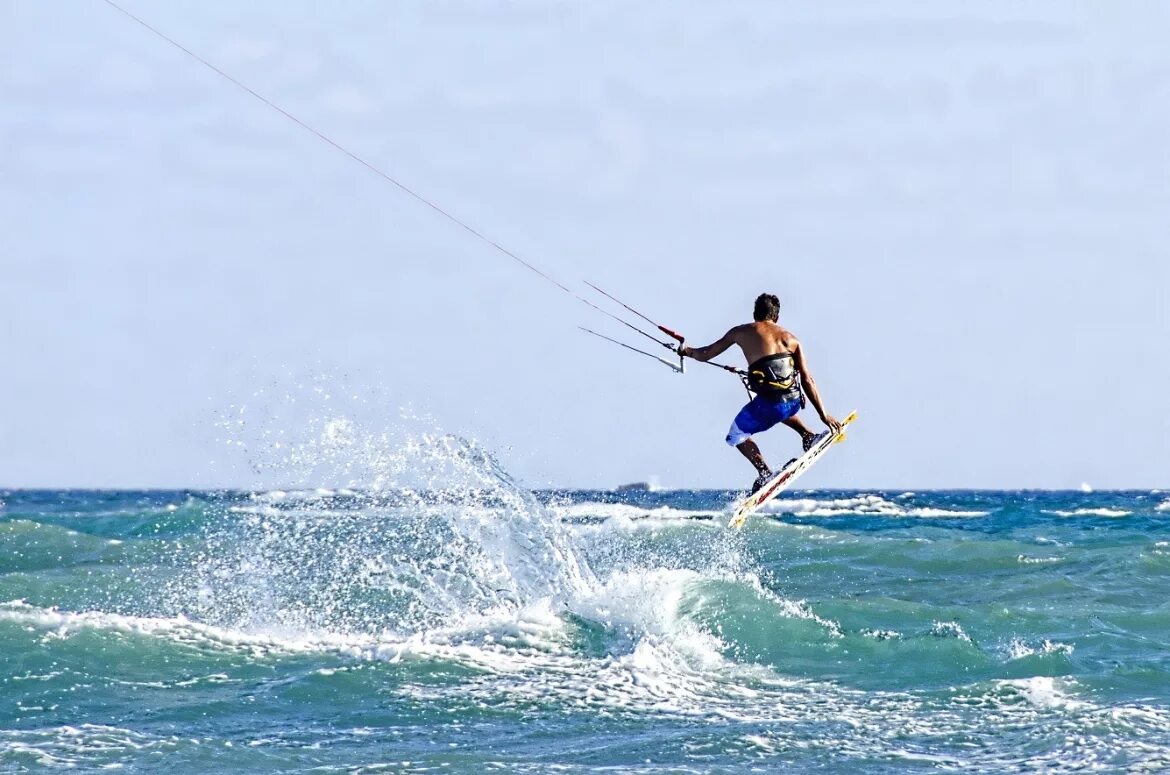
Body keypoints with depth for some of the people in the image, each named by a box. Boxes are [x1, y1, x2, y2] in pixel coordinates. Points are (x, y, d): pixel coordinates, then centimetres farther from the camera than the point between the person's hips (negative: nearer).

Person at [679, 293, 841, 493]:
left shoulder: (741, 332, 11)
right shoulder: (790, 338, 16)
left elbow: (705, 354, 20)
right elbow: (808, 381, 11)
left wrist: (688, 351, 42)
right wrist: (823, 414, 13)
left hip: (768, 403, -4)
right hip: (794, 401, 4)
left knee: (736, 436, 23)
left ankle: (764, 473, 3)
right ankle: (809, 436, 23)